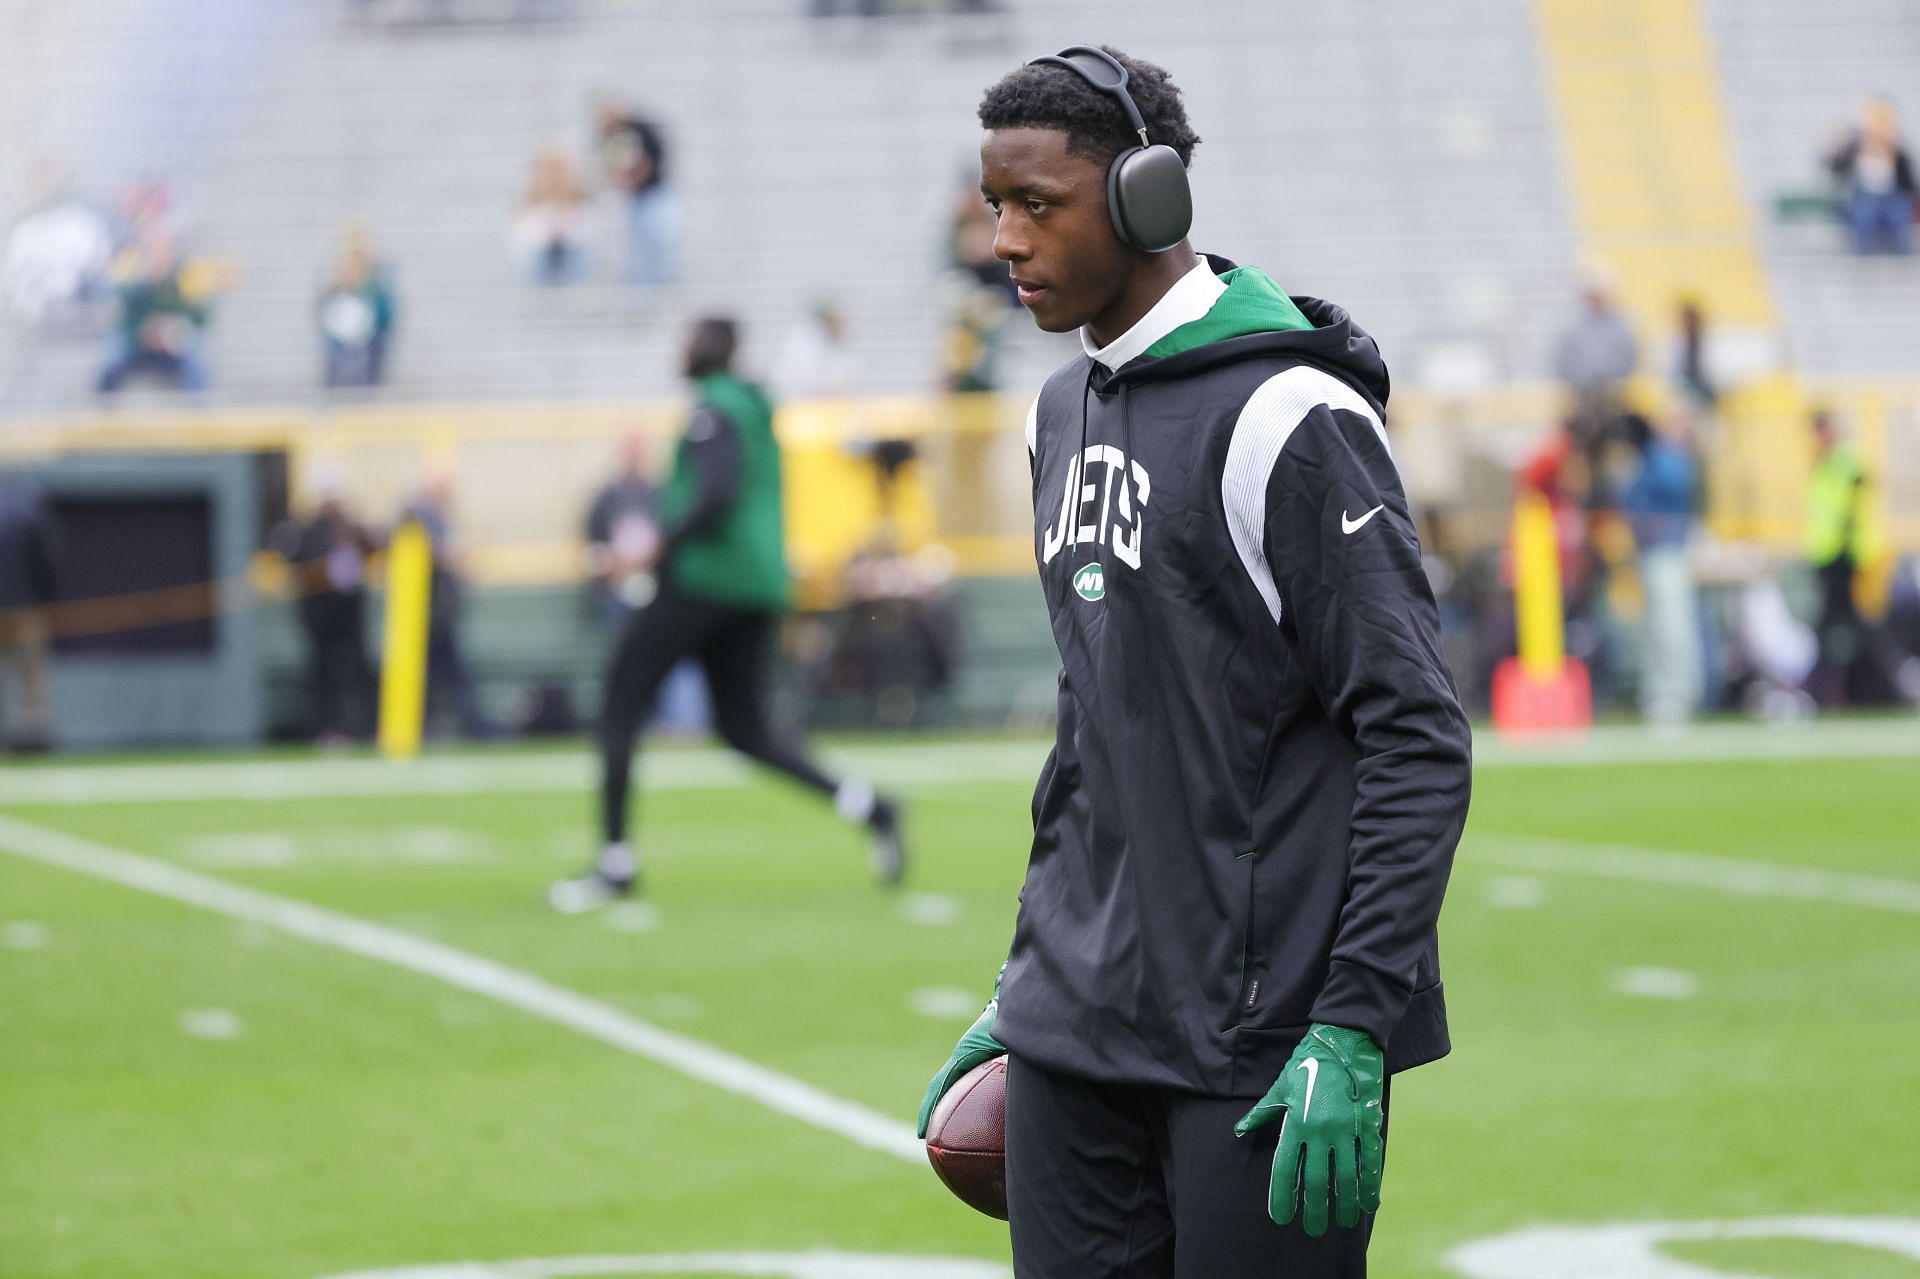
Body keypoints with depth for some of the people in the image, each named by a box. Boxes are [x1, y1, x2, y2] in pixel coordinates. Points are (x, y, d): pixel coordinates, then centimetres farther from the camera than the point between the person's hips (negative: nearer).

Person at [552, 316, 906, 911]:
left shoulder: (713, 411, -10)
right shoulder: (757, 412, 18)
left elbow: (718, 494, -24)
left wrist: (665, 544, -15)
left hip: (703, 579, -9)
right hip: (763, 589, 9)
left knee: (619, 709, 0)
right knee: (745, 729, 13)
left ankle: (616, 862, -3)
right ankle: (865, 806, -4)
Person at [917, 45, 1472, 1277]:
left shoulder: (1290, 421, -12)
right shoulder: (1064, 412, 13)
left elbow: (1418, 740, -14)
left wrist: (1351, 1034, -19)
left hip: (1261, 1056, -7)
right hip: (1077, 1043, 7)